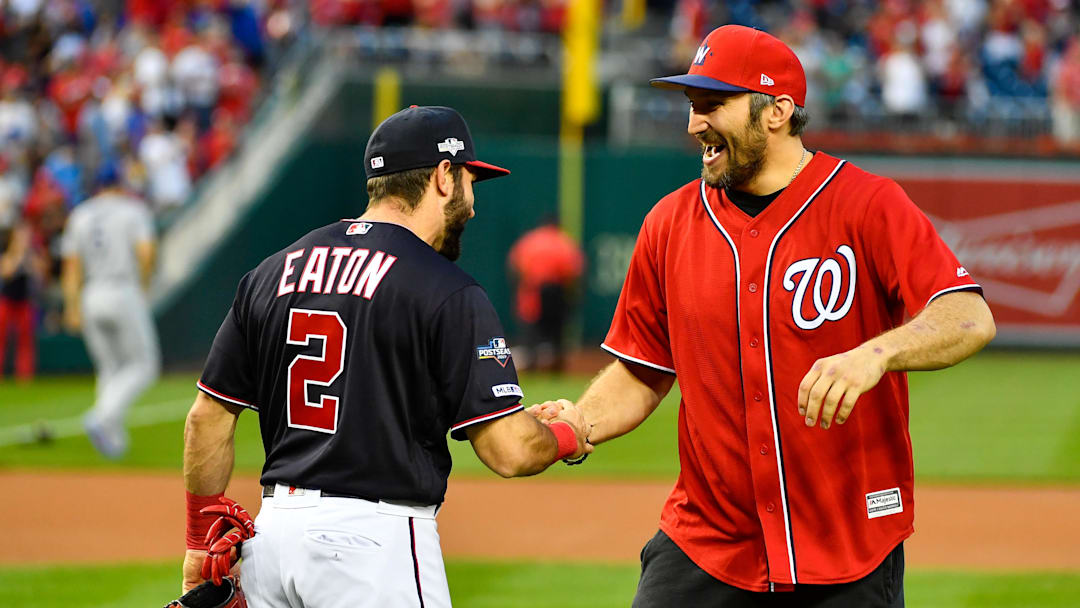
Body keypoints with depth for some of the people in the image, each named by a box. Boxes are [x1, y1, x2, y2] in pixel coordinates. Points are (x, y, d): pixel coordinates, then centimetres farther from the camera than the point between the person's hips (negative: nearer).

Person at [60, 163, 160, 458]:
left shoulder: (79, 216, 11)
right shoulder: (134, 210, -1)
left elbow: (71, 266, 4)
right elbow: (146, 251, -16)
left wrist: (72, 307, 2)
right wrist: (144, 286, 0)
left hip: (91, 299, 5)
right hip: (125, 294, -5)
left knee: (110, 369, 15)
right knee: (143, 366, 3)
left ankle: (114, 437, 6)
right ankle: (102, 419, -18)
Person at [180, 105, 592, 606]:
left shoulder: (271, 273, 12)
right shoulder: (446, 292, -7)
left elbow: (208, 417, 13)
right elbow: (509, 451, -10)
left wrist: (202, 543, 22)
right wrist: (567, 435, 11)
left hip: (273, 528, 7)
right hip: (377, 541, -6)